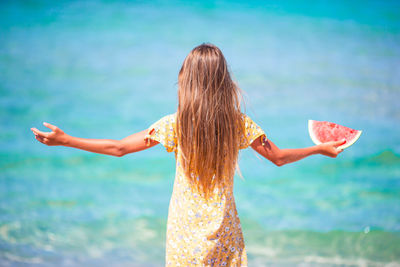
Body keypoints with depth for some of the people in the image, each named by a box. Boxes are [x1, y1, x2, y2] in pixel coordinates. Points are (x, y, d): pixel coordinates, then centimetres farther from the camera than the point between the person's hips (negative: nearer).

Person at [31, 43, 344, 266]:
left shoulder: (175, 125, -10)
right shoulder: (240, 123, -6)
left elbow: (118, 148, -7)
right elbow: (279, 158, 5)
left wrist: (65, 140, 1)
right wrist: (321, 148, 21)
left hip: (185, 232, -1)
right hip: (224, 233, 1)